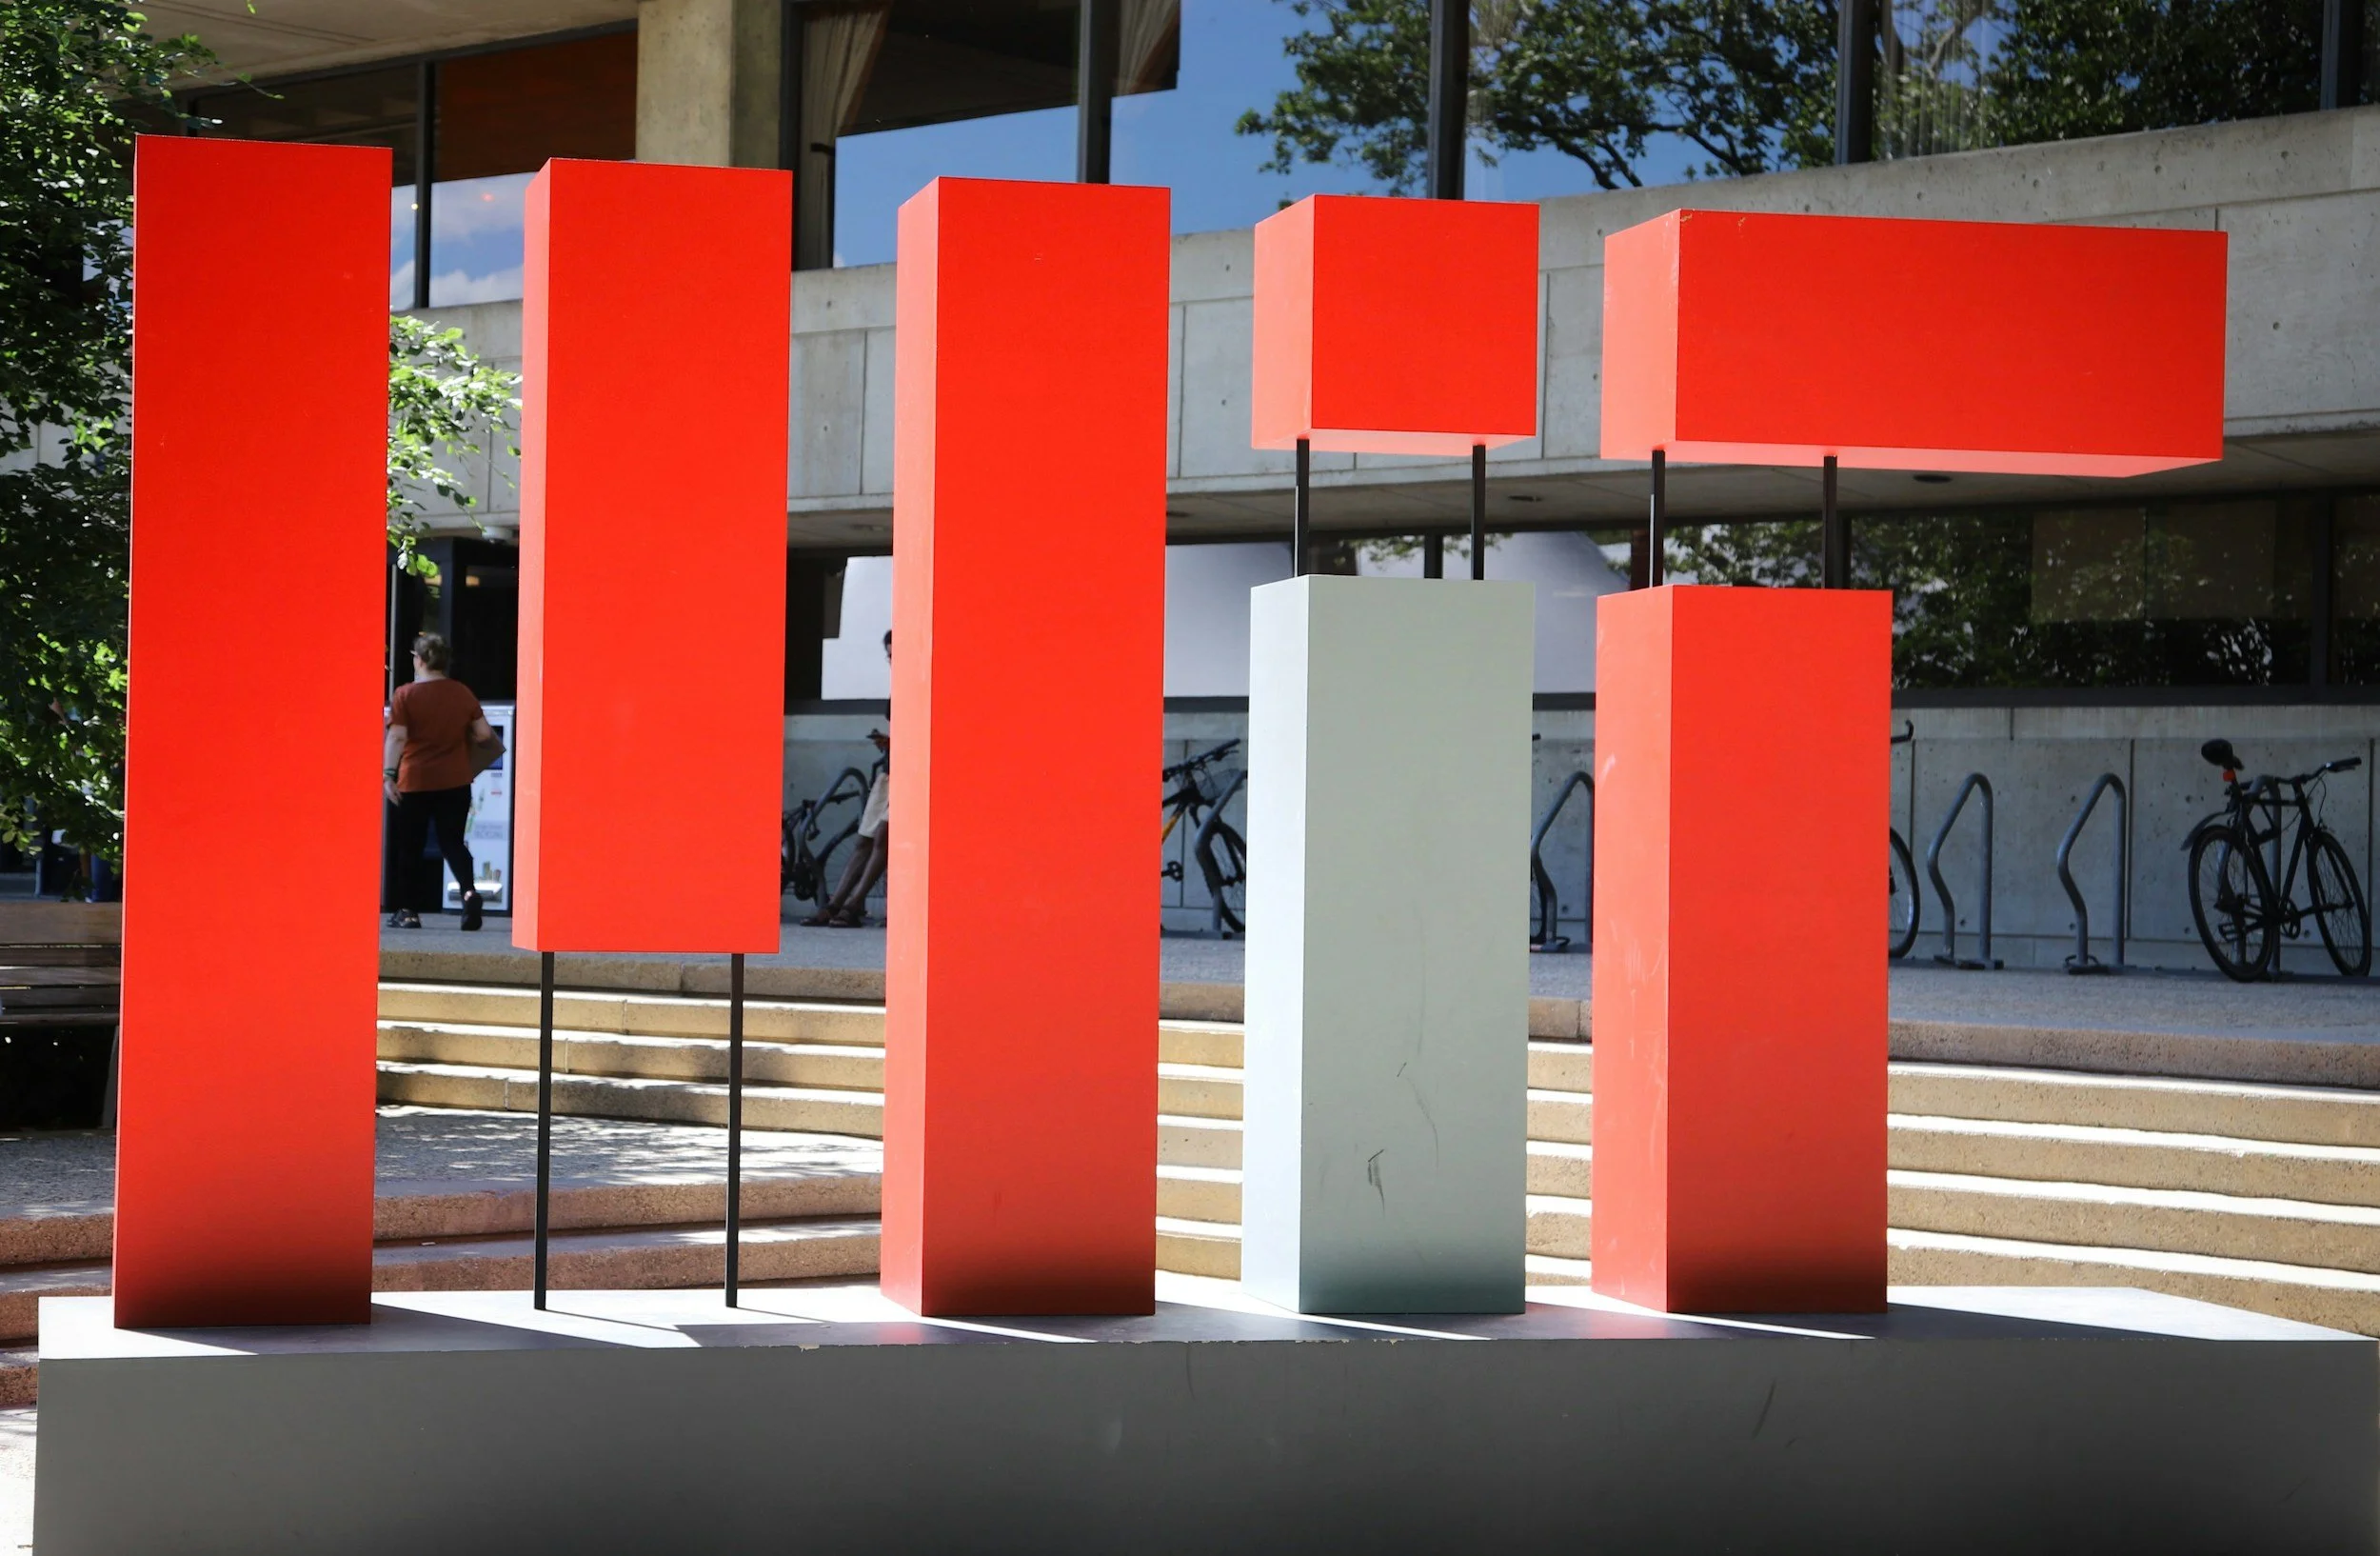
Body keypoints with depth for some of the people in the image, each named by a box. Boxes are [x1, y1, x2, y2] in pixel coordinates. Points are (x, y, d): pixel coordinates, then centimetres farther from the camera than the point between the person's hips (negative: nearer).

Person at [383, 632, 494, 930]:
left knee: (407, 847, 9)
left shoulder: (405, 694, -7)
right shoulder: (462, 693, 2)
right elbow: (484, 734, 4)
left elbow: (397, 737, -13)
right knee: (452, 842, 8)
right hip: (455, 782, 3)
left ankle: (404, 911, 12)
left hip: (415, 782, -3)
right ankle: (469, 891, -18)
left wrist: (388, 773, -10)